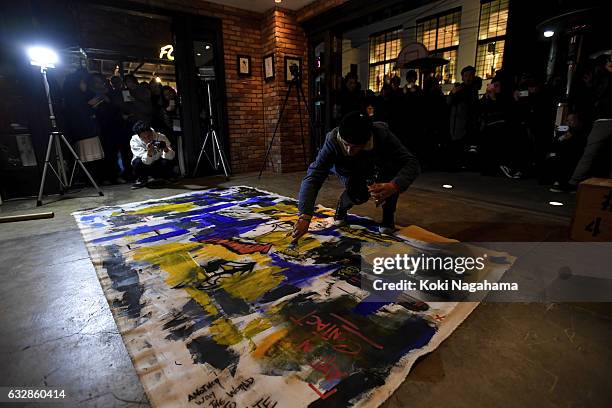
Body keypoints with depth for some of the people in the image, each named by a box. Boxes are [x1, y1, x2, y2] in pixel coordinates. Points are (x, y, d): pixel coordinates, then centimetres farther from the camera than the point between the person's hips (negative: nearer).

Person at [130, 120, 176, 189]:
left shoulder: (161, 137, -21)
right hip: (145, 166, 0)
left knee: (167, 162, -31)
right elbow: (146, 161, -32)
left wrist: (166, 150, -46)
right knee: (138, 162, -32)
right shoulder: (134, 141, -23)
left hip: (158, 164, 0)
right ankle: (141, 180, -2)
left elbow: (171, 157, -25)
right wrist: (149, 153, -54)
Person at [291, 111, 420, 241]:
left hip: (376, 169, 2)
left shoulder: (382, 134, -35)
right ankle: (342, 207, 5)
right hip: (349, 172, -1)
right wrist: (305, 216, -52)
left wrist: (394, 186, -57)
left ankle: (388, 216, -8)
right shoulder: (333, 140, -37)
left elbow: (412, 163, -36)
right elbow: (313, 177, -41)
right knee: (358, 195, -32)